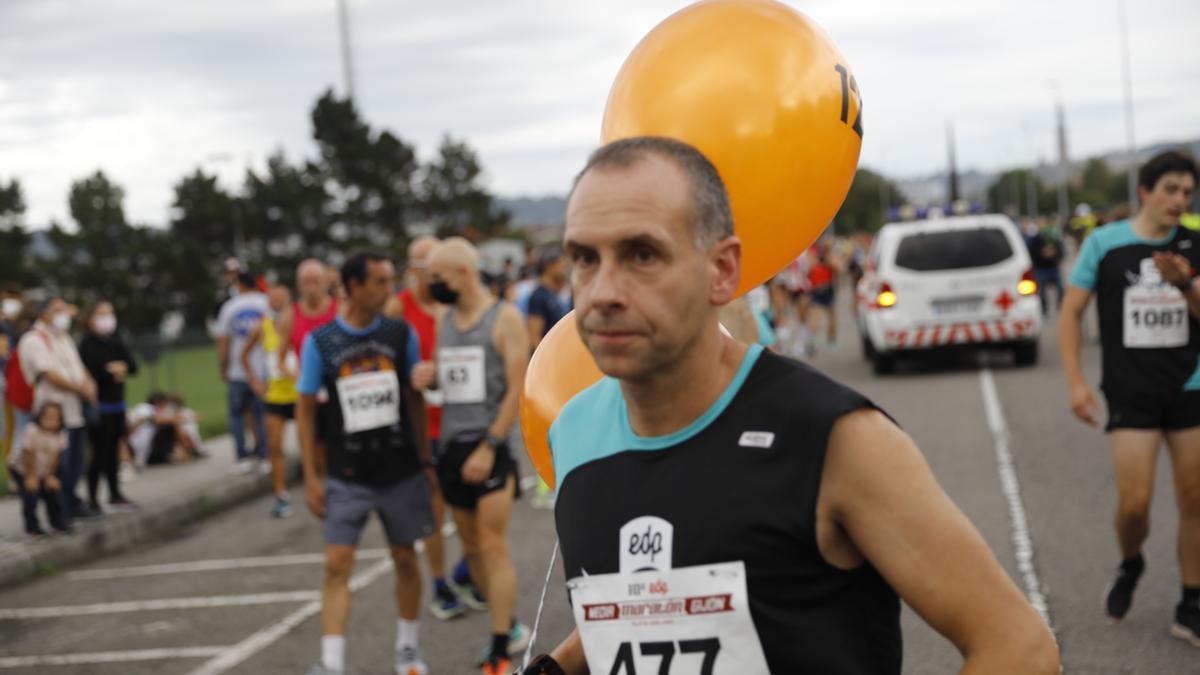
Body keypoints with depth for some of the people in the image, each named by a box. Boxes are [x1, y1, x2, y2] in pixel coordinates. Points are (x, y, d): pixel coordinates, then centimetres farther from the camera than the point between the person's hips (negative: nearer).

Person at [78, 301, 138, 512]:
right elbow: (88, 372, -19)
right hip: (98, 405, -6)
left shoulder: (116, 342, 10)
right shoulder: (87, 344, -9)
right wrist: (111, 371, -14)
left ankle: (115, 494, 24)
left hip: (117, 403, 6)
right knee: (99, 452, -7)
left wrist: (121, 369, -15)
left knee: (112, 449, 14)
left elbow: (133, 366, 4)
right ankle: (92, 498, -1)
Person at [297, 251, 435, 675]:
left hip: (401, 472, 2)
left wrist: (425, 458, 6)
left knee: (405, 558, 10)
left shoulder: (401, 335, -1)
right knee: (337, 564, -8)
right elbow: (305, 409, 0)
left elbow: (415, 398, 9)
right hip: (347, 477, -2)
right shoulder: (320, 343, -5)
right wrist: (311, 477, -3)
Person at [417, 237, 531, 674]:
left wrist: (489, 448, -17)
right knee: (471, 548, 12)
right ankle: (510, 628, 28)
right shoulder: (444, 320, 12)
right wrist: (428, 374, -3)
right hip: (452, 446, 7)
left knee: (493, 547, -9)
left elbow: (516, 388, -11)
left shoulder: (504, 318, -7)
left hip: (490, 448, -7)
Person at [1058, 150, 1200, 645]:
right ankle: (1130, 567, 26)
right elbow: (1071, 312, 0)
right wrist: (1075, 381, -8)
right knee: (1134, 504, -7)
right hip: (1130, 394, -2)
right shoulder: (1105, 243, -4)